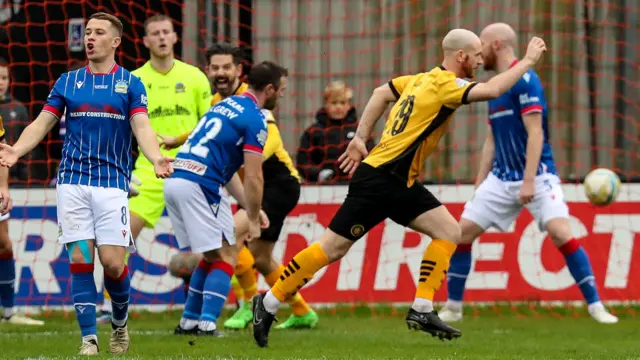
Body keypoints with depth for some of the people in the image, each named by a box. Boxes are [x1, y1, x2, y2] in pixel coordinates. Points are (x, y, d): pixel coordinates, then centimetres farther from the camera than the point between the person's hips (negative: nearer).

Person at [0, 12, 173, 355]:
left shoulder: (130, 84, 5)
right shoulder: (67, 82, 10)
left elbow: (141, 127, -6)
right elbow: (42, 123, 6)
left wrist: (157, 159, -27)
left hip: (112, 183, -2)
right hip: (73, 182, 2)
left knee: (112, 263, -8)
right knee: (80, 261, -5)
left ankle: (120, 323, 19)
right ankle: (89, 339, -1)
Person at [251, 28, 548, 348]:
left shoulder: (425, 79, 12)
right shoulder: (444, 84, -14)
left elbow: (381, 93, 21)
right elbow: (492, 91, -26)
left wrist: (361, 138, 21)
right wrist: (528, 61, -14)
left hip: (400, 183, 10)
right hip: (379, 179, -10)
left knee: (449, 231, 0)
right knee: (332, 248, -4)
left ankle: (422, 310, -2)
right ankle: (269, 303, 7)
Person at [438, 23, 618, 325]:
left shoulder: (524, 80, -12)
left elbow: (535, 133, -18)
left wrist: (529, 181, -24)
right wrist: (479, 184, 18)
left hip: (537, 175, -8)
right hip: (501, 178, 8)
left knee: (560, 232, -23)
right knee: (464, 230, 0)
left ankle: (595, 306, -14)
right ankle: (452, 308, 11)